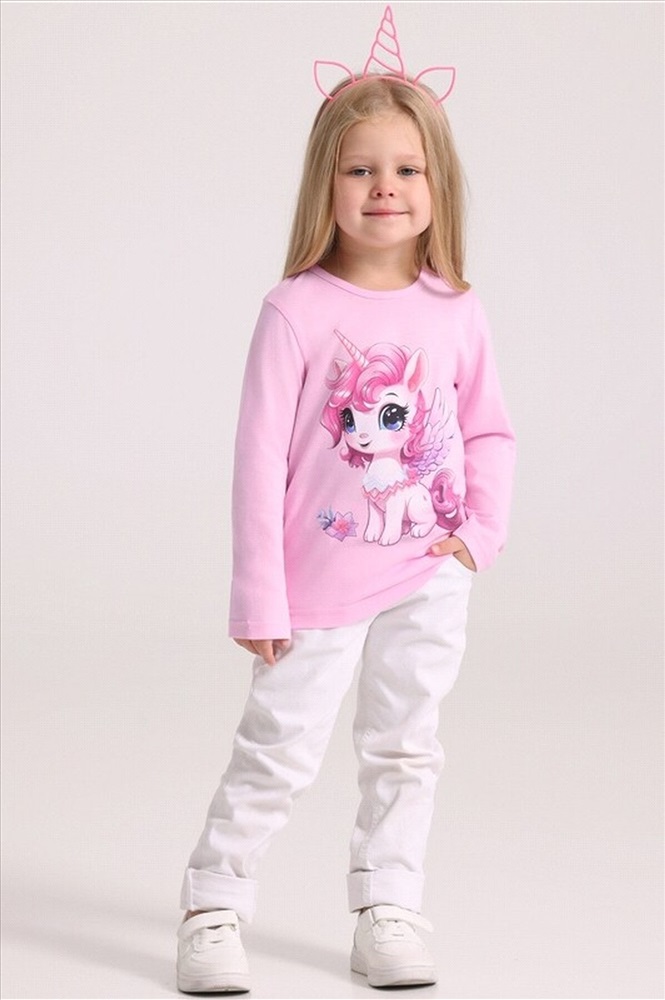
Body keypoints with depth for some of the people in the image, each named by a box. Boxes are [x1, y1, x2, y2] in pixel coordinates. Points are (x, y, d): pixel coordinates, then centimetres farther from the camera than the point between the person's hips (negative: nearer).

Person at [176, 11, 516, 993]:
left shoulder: (457, 314, -2)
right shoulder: (297, 310, -12)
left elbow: (489, 433, 11)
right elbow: (260, 456, -11)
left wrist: (483, 532, -4)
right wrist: (259, 596, -11)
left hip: (428, 581, 4)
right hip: (321, 581, -3)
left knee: (404, 752, 13)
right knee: (278, 756, 4)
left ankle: (389, 914, 27)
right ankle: (213, 912, 20)